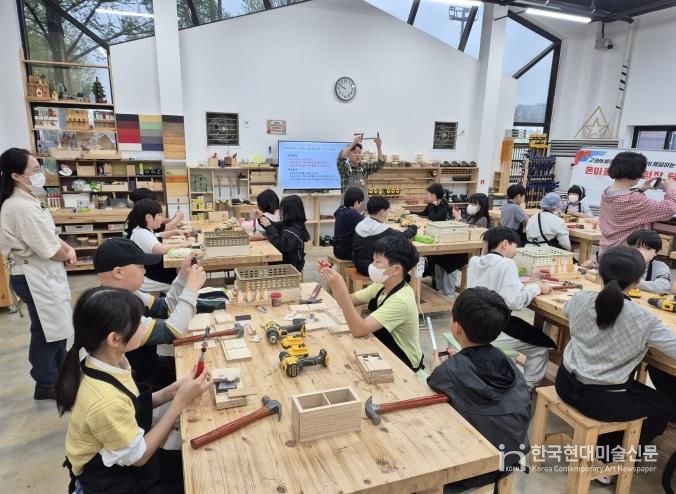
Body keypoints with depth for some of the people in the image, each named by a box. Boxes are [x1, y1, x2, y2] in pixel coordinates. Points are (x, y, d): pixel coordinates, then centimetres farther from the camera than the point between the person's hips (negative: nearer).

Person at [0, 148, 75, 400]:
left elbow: (49, 235, 15)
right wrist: (67, 256, -4)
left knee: (56, 326, 22)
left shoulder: (26, 200, 8)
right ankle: (46, 385, 25)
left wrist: (68, 248, -1)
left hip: (43, 273, 10)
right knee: (46, 331, 6)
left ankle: (60, 375, 39)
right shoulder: (22, 207, -25)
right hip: (35, 277, -10)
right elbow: (48, 249, -24)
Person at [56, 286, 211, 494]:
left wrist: (170, 392, -11)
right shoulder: (105, 400, -35)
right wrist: (180, 401, -23)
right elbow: (138, 456, -22)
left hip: (121, 464, 7)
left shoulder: (110, 362, -11)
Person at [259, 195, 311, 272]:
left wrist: (269, 226, -26)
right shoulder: (288, 224, 5)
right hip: (285, 261, 8)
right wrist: (261, 218, 6)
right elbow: (276, 227, 21)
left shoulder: (294, 230, -24)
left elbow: (280, 245, -30)